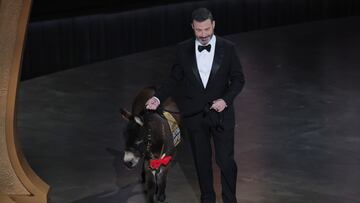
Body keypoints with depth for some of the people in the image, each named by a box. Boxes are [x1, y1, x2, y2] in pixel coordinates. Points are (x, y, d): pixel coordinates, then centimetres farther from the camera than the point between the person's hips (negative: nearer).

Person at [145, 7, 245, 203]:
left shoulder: (227, 48, -6)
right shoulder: (183, 49, -2)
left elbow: (238, 78, -1)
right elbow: (174, 78, 3)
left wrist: (226, 99, -15)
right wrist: (158, 97, -12)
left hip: (221, 113, -2)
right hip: (194, 115, 2)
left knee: (225, 160, -2)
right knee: (202, 160, 12)